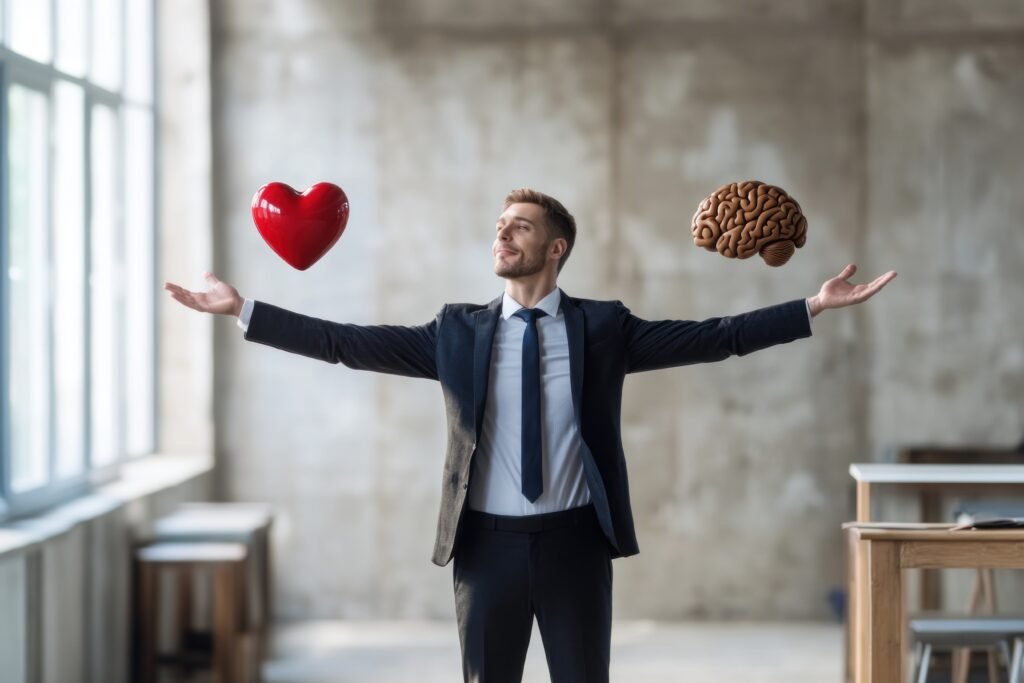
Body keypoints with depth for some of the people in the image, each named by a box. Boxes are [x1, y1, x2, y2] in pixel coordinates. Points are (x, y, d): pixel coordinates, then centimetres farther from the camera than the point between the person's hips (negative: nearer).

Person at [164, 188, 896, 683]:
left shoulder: (602, 326, 1)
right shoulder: (460, 331, 5)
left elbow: (713, 337, -3)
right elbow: (353, 344, 1)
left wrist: (813, 307, -11)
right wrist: (242, 310, -4)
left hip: (574, 541, -1)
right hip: (488, 541, 1)